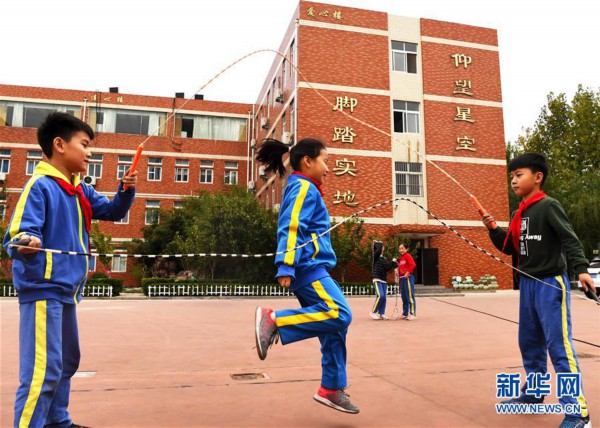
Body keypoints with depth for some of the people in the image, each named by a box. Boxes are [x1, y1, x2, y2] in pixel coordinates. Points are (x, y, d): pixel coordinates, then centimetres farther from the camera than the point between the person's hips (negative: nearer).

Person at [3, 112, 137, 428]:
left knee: (67, 361, 21)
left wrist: (126, 191, -2)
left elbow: (112, 212, 16)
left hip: (66, 288, 10)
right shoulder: (40, 185, -14)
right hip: (43, 287, -9)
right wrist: (27, 242, -45)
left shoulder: (81, 191, 11)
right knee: (43, 369, -11)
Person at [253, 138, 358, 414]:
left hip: (312, 267, 10)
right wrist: (286, 266, -27)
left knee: (335, 327, 8)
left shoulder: (304, 189, 23)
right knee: (339, 314, -20)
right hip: (308, 267, -10)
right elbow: (291, 228, -19)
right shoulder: (303, 187, -7)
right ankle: (274, 320, -17)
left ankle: (332, 389, 13)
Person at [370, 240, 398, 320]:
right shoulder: (376, 256, -4)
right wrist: (379, 243, -8)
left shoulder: (384, 258, 16)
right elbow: (378, 250, -24)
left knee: (384, 297, 4)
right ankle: (373, 312, -7)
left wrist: (393, 263, -1)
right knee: (380, 296, -18)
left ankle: (381, 314, 11)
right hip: (377, 279, -7)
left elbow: (387, 267, 12)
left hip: (384, 280, 7)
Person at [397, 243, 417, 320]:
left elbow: (413, 265, -20)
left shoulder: (407, 255, -7)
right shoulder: (401, 257, 18)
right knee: (404, 297, 12)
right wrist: (397, 271, 5)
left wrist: (408, 273, -18)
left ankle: (412, 314, -6)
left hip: (408, 278, -9)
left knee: (410, 296, -7)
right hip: (402, 278, 9)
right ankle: (405, 313, 19)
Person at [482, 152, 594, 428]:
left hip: (550, 283, -8)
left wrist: (581, 269, -30)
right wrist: (493, 230, 2)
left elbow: (570, 239, -17)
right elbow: (509, 248, 16)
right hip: (527, 284, 8)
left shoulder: (549, 206, -9)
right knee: (529, 343, 16)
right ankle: (533, 393, 32)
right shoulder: (519, 214, 13)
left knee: (559, 346, -7)